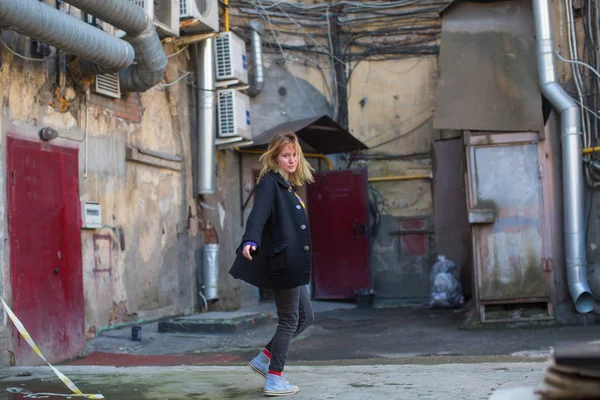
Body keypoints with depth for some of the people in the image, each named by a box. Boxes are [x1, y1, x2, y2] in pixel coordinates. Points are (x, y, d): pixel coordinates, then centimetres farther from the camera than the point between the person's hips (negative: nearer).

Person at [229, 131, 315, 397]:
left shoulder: (288, 187, 18)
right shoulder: (269, 182, -9)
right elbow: (259, 213, -26)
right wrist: (250, 241, -44)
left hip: (294, 264, 9)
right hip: (281, 261, -9)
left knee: (305, 317, 14)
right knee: (290, 320, -2)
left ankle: (264, 359, 21)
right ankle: (274, 380, 8)